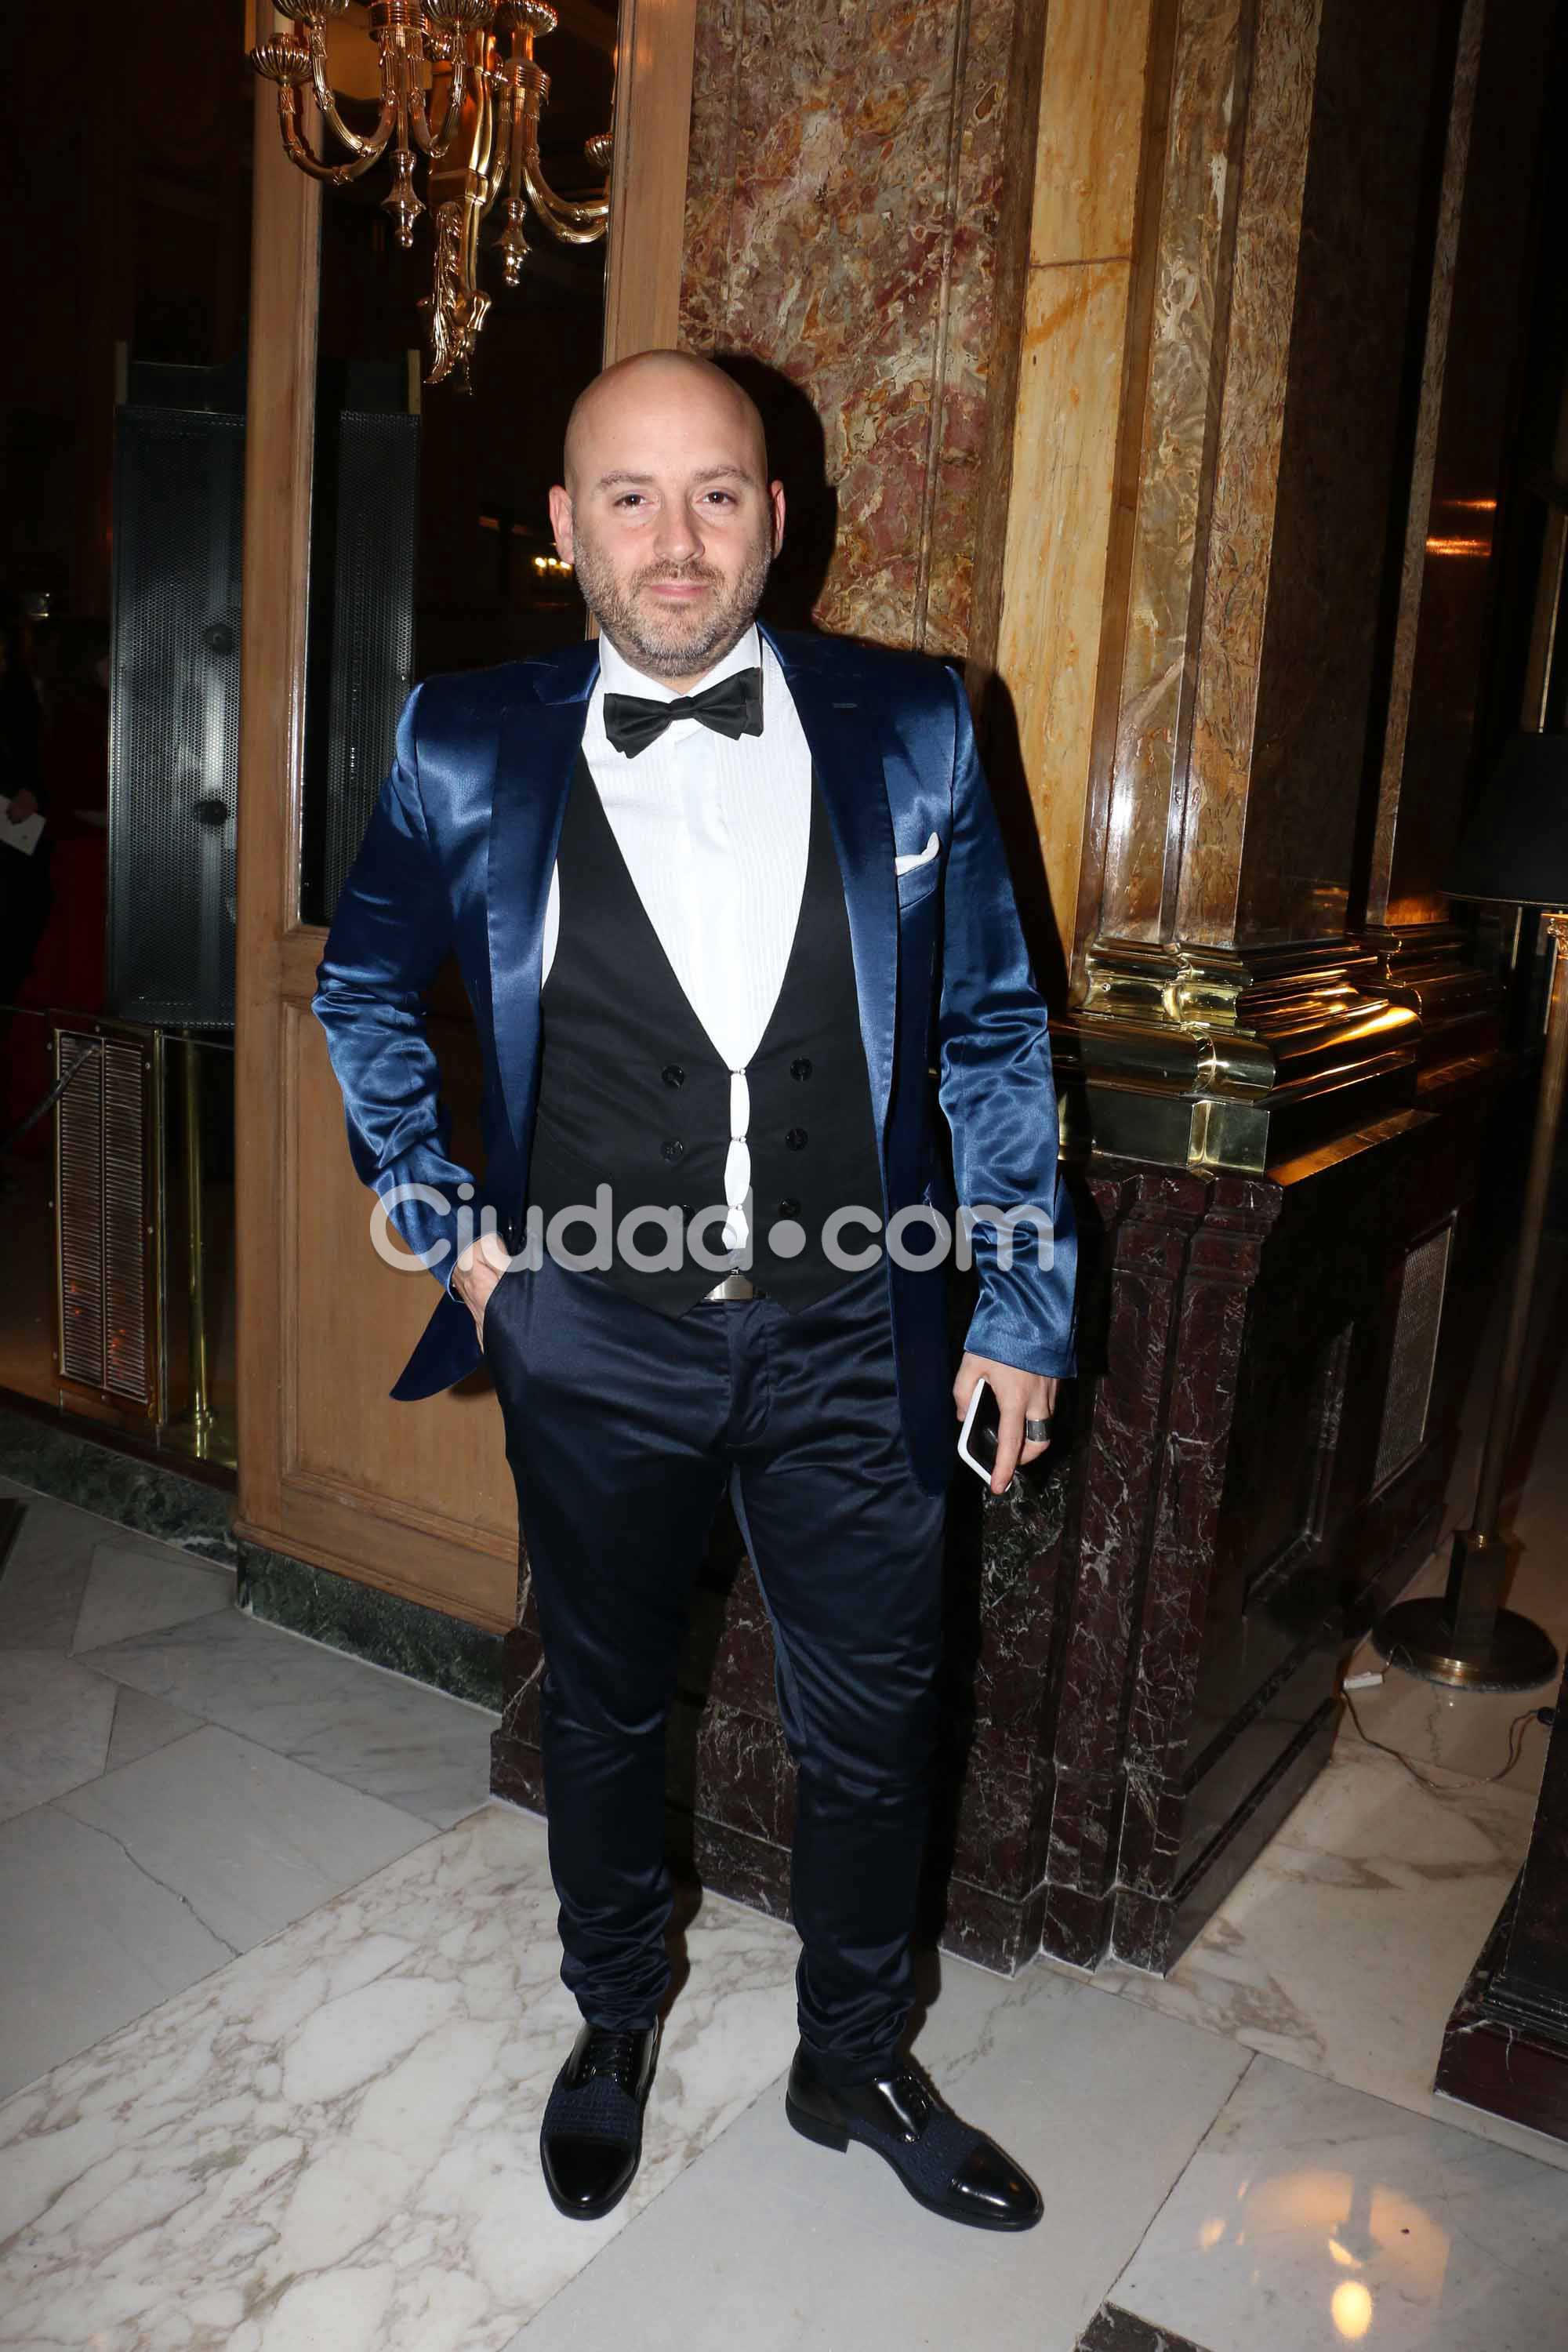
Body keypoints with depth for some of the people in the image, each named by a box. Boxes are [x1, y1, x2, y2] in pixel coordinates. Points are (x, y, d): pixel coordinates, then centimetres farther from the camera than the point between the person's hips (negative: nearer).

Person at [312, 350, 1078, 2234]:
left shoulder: (911, 731, -4)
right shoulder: (470, 753, -5)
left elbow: (992, 1033, 2)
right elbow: (361, 987, 11)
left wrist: (1022, 1308, 1)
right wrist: (444, 1221, 3)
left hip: (847, 1338, 1)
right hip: (594, 1338, 0)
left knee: (872, 1728, 15)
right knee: (603, 1713, 20)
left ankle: (854, 2063, 42)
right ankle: (613, 2024, 48)